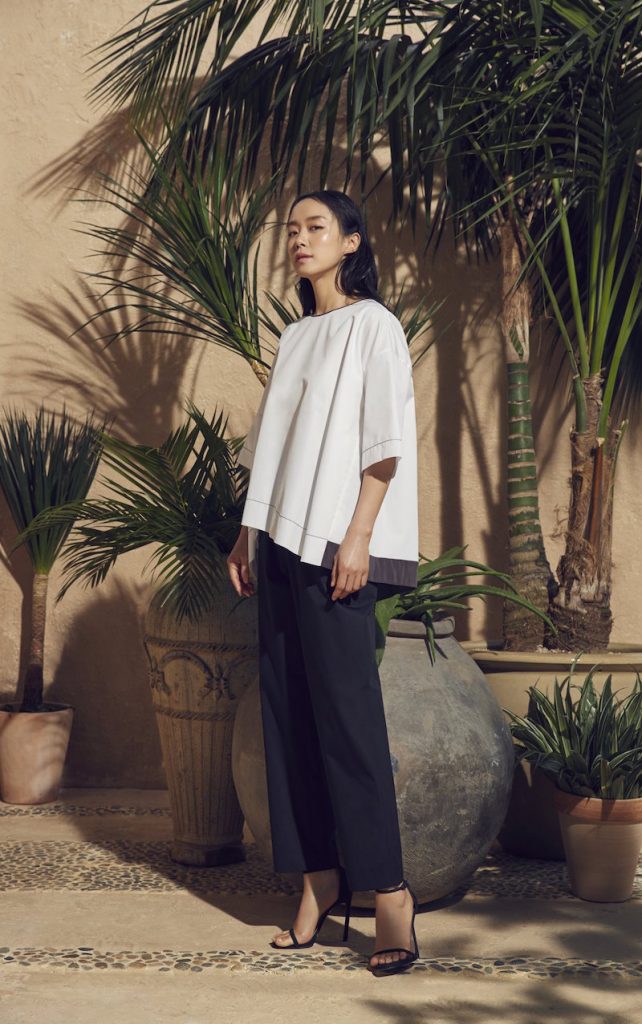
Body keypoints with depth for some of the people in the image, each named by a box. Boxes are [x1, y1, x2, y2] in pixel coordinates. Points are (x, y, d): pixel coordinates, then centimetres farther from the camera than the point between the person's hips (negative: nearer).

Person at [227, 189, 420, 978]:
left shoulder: (372, 326, -2)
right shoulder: (294, 338, 19)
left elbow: (385, 442, -10)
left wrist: (358, 537, -18)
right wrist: (248, 532, 14)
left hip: (334, 544, -7)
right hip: (283, 543, 7)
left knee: (345, 710, -11)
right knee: (288, 710, 4)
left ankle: (389, 890, -7)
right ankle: (319, 877, 10)